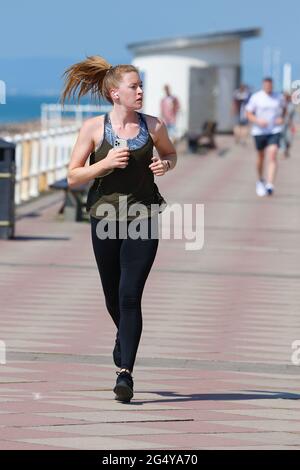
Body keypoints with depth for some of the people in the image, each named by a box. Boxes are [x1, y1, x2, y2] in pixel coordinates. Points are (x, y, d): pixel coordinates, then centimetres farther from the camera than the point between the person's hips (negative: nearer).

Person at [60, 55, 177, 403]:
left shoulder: (153, 126, -1)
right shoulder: (94, 127, -5)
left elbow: (170, 153, 20)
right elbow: (73, 177, -3)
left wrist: (166, 165, -4)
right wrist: (106, 163, -19)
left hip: (143, 218, -1)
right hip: (106, 216, 1)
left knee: (130, 295, -12)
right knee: (113, 296, 14)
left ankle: (125, 372, -11)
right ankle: (124, 336, 48)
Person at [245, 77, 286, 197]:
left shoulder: (279, 97, 2)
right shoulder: (256, 97, -4)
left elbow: (283, 108, 21)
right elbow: (249, 113, 0)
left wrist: (281, 118, 1)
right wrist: (258, 121, -18)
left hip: (274, 132, 0)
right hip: (259, 132, 0)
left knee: (273, 156, -16)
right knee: (260, 157, 13)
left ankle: (270, 185, -23)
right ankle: (260, 181, 38)